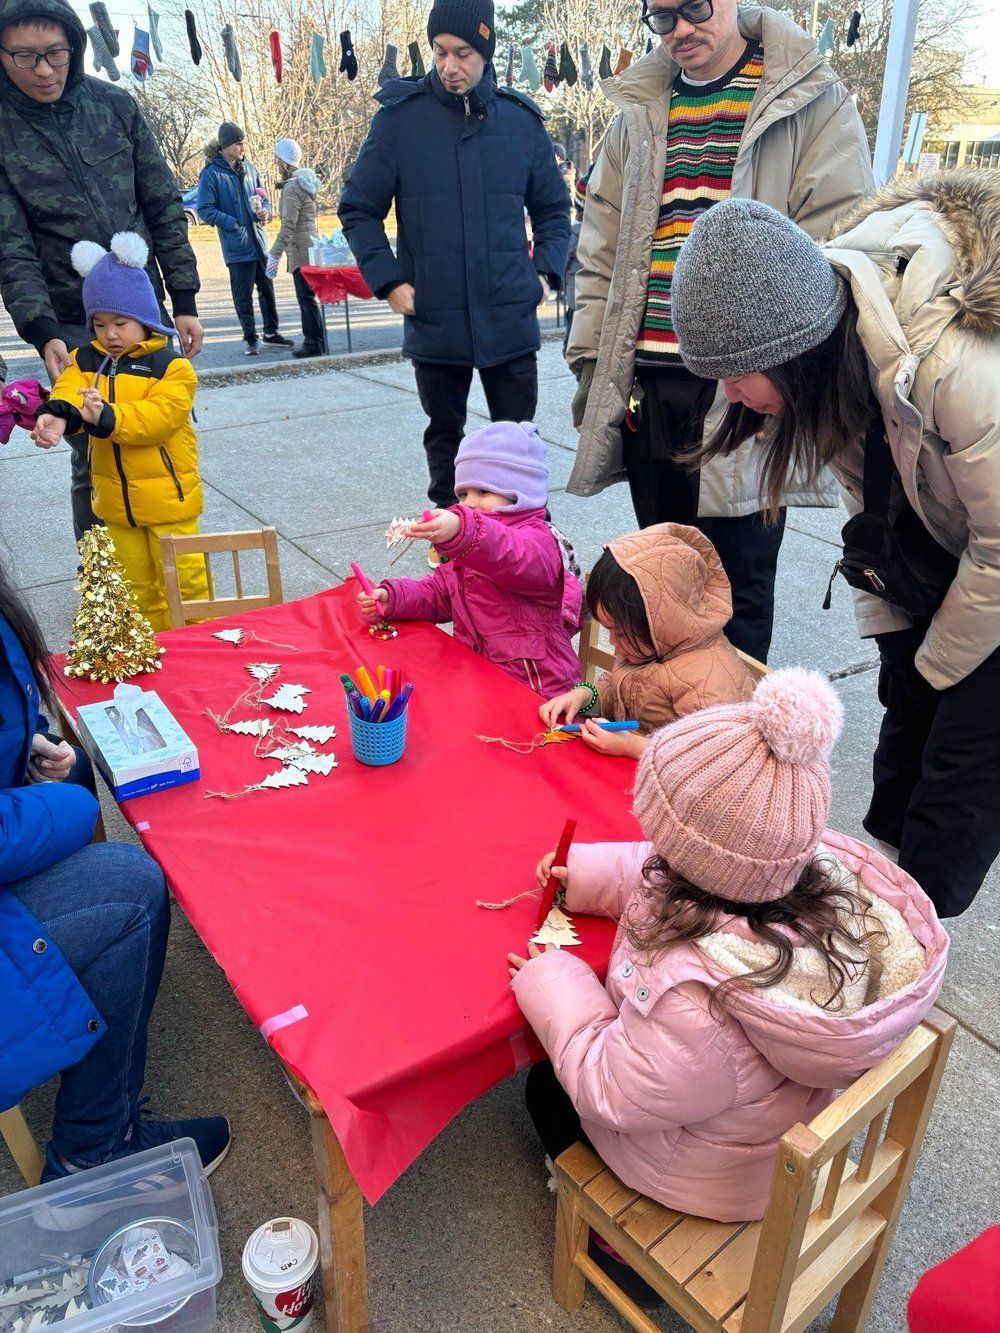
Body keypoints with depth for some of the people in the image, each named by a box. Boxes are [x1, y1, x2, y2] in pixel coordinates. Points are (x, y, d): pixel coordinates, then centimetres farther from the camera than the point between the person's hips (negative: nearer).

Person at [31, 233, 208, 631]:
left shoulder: (170, 366, -10)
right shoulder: (86, 360, 6)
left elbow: (159, 416, -23)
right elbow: (69, 389, -13)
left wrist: (107, 417, -37)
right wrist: (57, 413, -36)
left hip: (166, 494, -5)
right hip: (116, 499, 6)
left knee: (182, 578, 2)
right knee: (135, 581, 16)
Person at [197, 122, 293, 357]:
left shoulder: (248, 167, 9)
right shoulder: (211, 174, -10)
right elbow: (204, 210, -11)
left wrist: (264, 211, -1)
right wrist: (234, 224, -16)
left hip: (259, 240, 6)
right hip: (236, 245, -6)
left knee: (267, 287, 13)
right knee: (243, 294, 1)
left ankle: (271, 332, 26)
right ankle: (250, 338, 13)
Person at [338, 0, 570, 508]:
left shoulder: (521, 118, 4)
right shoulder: (401, 116, -2)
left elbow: (553, 207, 15)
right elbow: (358, 208, 3)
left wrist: (546, 271, 2)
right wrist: (388, 280, -7)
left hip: (511, 321, 1)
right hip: (433, 322, 0)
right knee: (444, 439, 13)